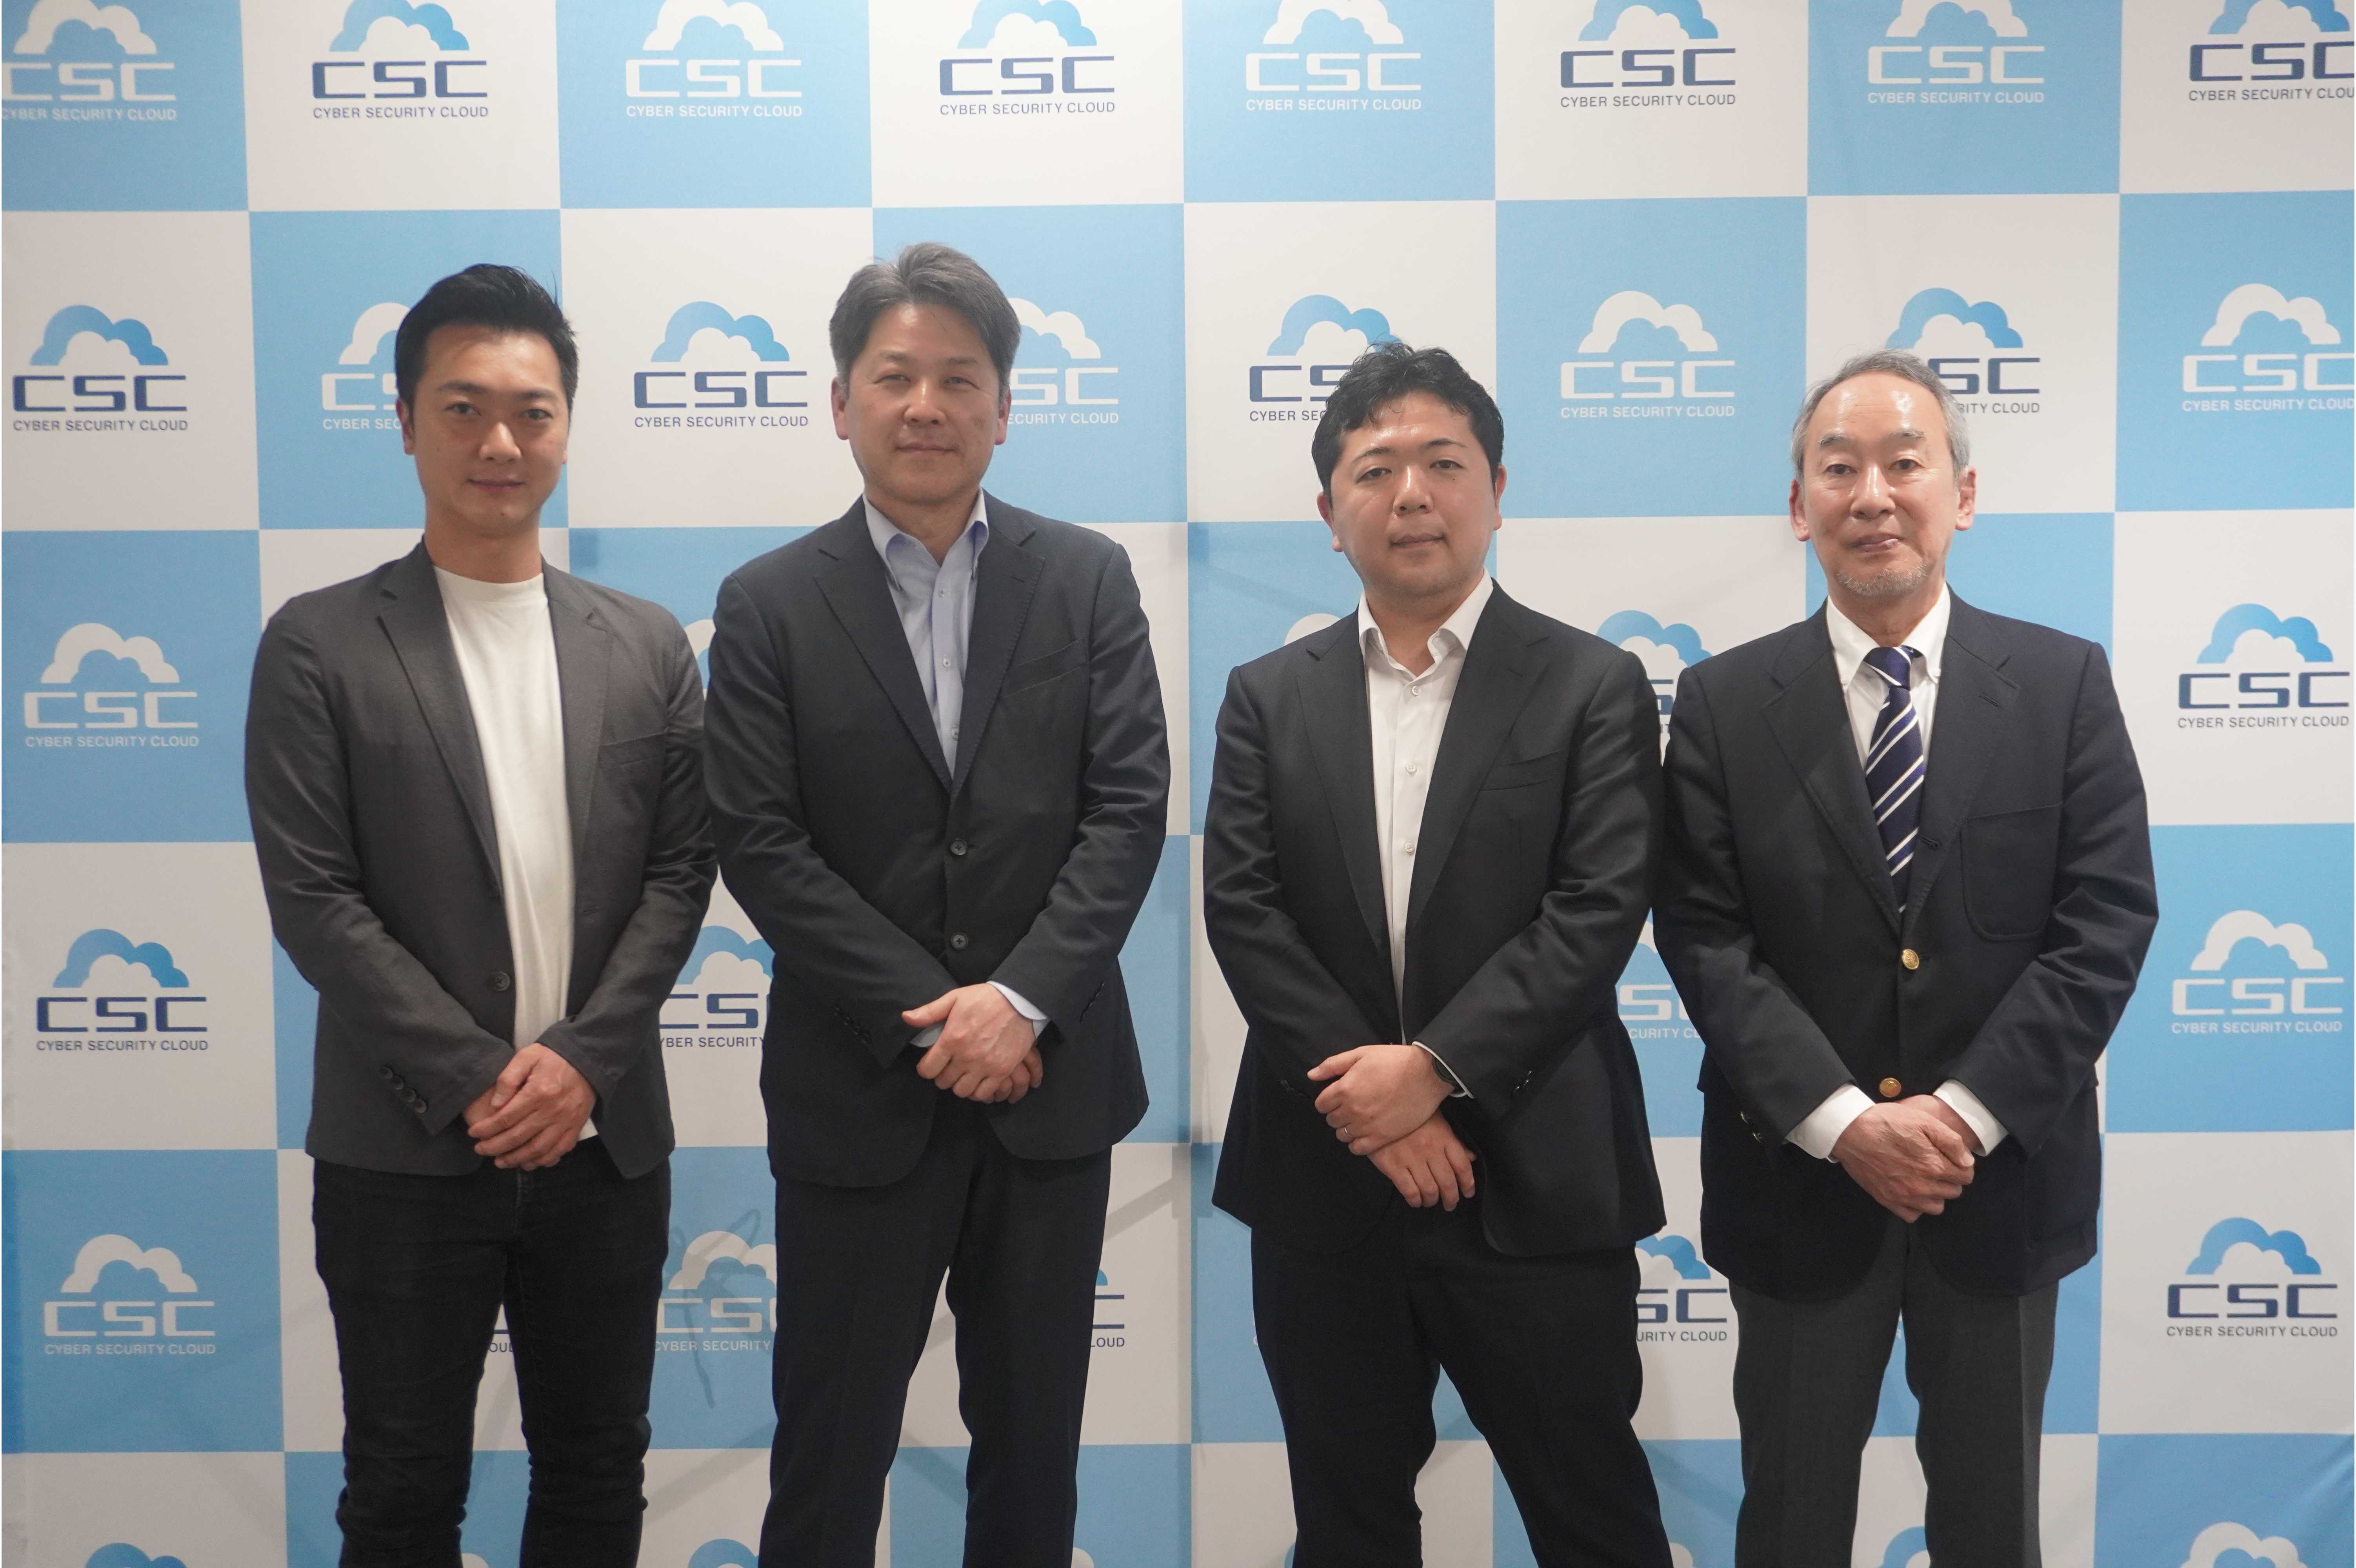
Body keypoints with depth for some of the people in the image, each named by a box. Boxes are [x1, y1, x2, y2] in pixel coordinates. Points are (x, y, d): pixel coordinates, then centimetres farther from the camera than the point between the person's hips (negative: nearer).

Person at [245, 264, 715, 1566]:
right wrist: (476, 1079, -13)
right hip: (405, 1153, -2)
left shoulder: (645, 646, 6)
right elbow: (311, 898, -8)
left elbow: (678, 872, 2)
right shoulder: (319, 646, -3)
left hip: (604, 1140, 3)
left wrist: (581, 1057, -10)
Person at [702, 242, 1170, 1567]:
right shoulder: (771, 605, 0)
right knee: (831, 1445, 10)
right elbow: (762, 846, -7)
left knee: (1032, 1434, 16)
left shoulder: (1089, 579, 3)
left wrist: (1021, 1000, -16)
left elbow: (1129, 809, -4)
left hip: (1050, 1084, 2)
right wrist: (932, 1020, -14)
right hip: (858, 1095, -1)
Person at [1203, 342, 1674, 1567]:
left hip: (1535, 1185, -2)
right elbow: (1241, 912, -2)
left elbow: (1597, 913, -10)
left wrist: (1433, 1067, -18)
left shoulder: (1594, 687, -1)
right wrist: (1369, 1106, -12)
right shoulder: (1268, 697, 7)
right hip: (1321, 1183, 3)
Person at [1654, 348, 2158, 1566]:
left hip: (2002, 1179, 1)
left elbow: (2106, 920, -7)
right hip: (1798, 1182, 0)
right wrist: (1848, 1123, -17)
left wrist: (1965, 1112, -16)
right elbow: (1706, 939, -8)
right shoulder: (1723, 703, -3)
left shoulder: (2063, 684, -1)